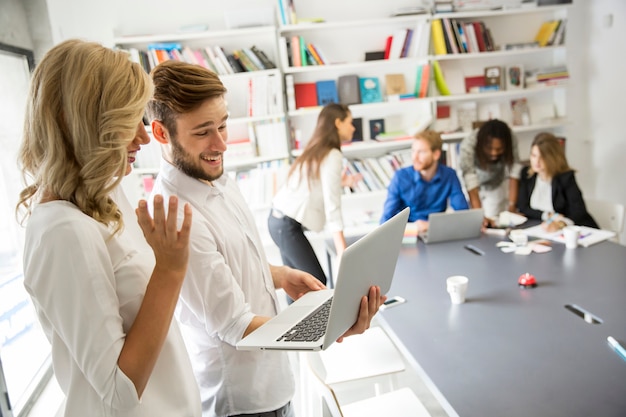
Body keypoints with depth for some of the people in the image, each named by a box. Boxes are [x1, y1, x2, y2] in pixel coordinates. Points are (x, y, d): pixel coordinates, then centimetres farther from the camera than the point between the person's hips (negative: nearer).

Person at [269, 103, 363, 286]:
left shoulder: (316, 151, 12)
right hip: (288, 225, -9)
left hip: (278, 219, 9)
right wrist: (343, 252, -23)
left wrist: (340, 182, 19)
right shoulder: (332, 156, -14)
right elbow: (332, 205, -21)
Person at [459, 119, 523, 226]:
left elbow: (514, 172, -25)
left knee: (495, 222, -10)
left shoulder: (511, 141, -26)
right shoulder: (468, 146, -35)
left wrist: (512, 207, -34)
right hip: (474, 190, -2)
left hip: (497, 185, 2)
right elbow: (470, 181, -38)